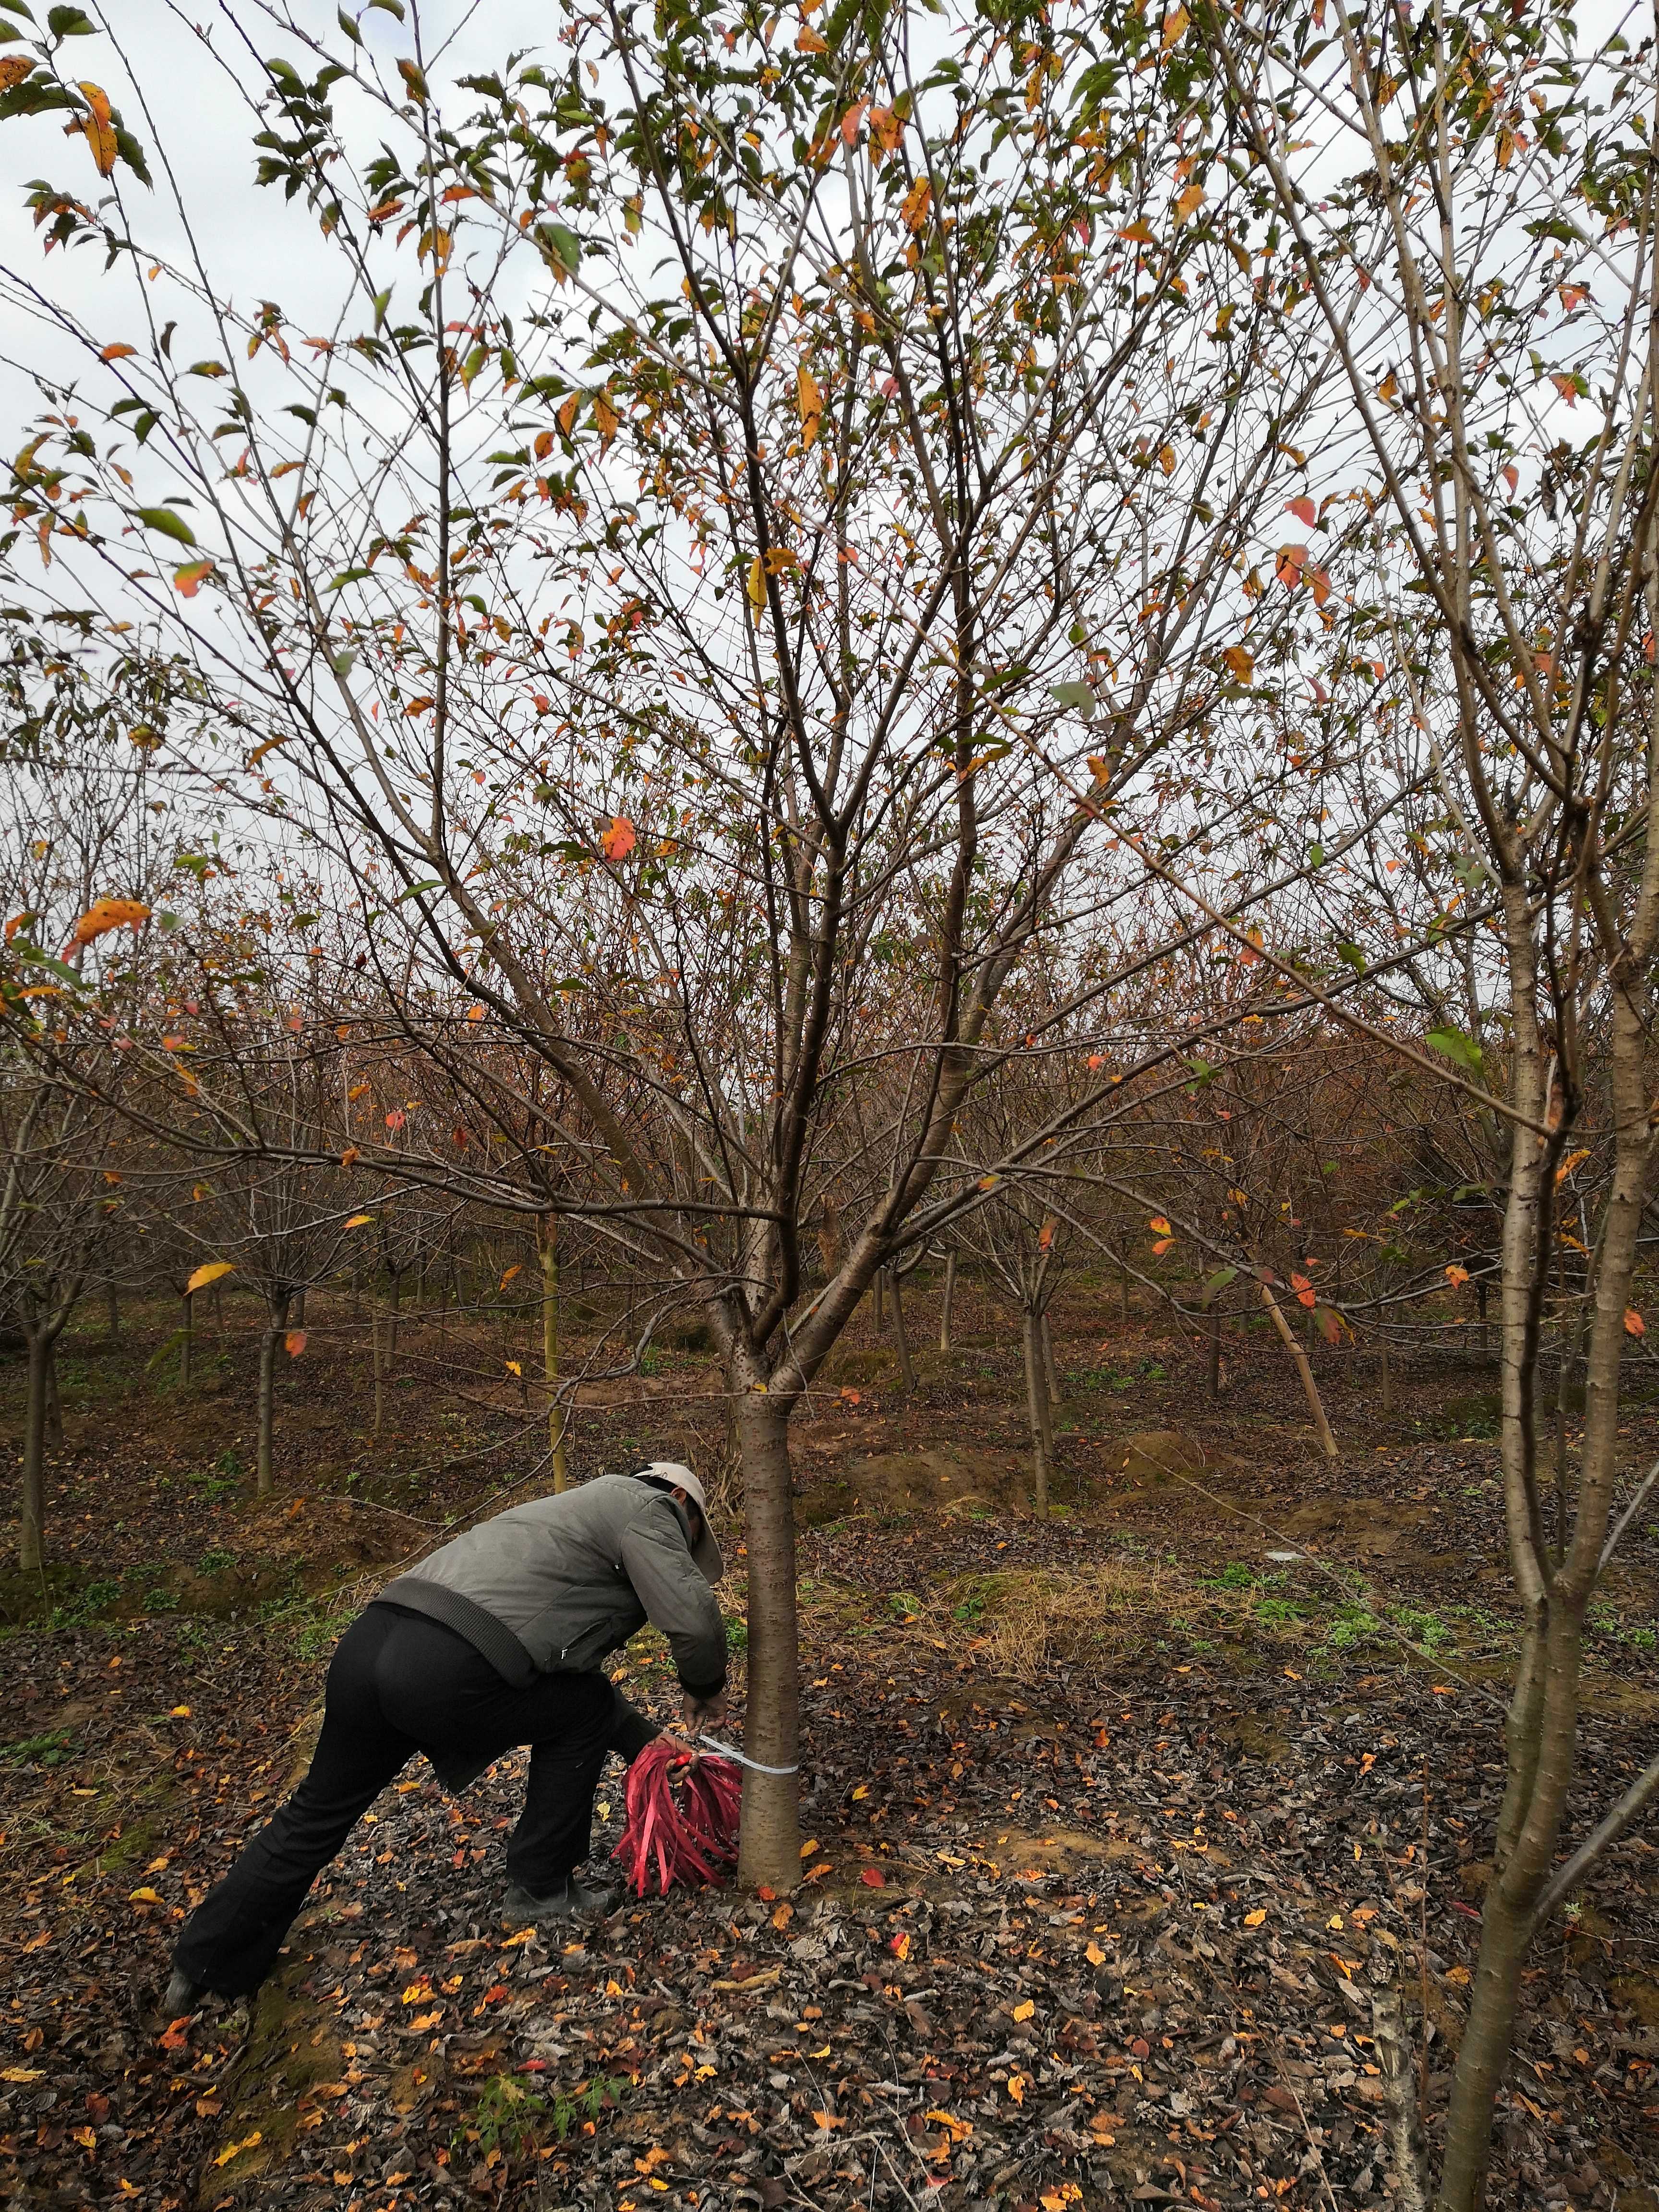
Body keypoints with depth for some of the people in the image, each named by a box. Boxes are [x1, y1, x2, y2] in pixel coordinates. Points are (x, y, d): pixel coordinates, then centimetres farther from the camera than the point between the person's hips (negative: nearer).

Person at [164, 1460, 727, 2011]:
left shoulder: (580, 1508, 33)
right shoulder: (643, 1505, 7)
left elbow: (578, 1660, 38)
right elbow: (692, 1617, -6)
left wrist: (651, 1744, 41)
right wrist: (706, 1689, 16)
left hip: (368, 1640, 9)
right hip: (447, 1671, -9)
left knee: (318, 1813, 28)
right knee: (581, 1709, 15)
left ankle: (200, 1967, 40)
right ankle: (540, 1888, 25)